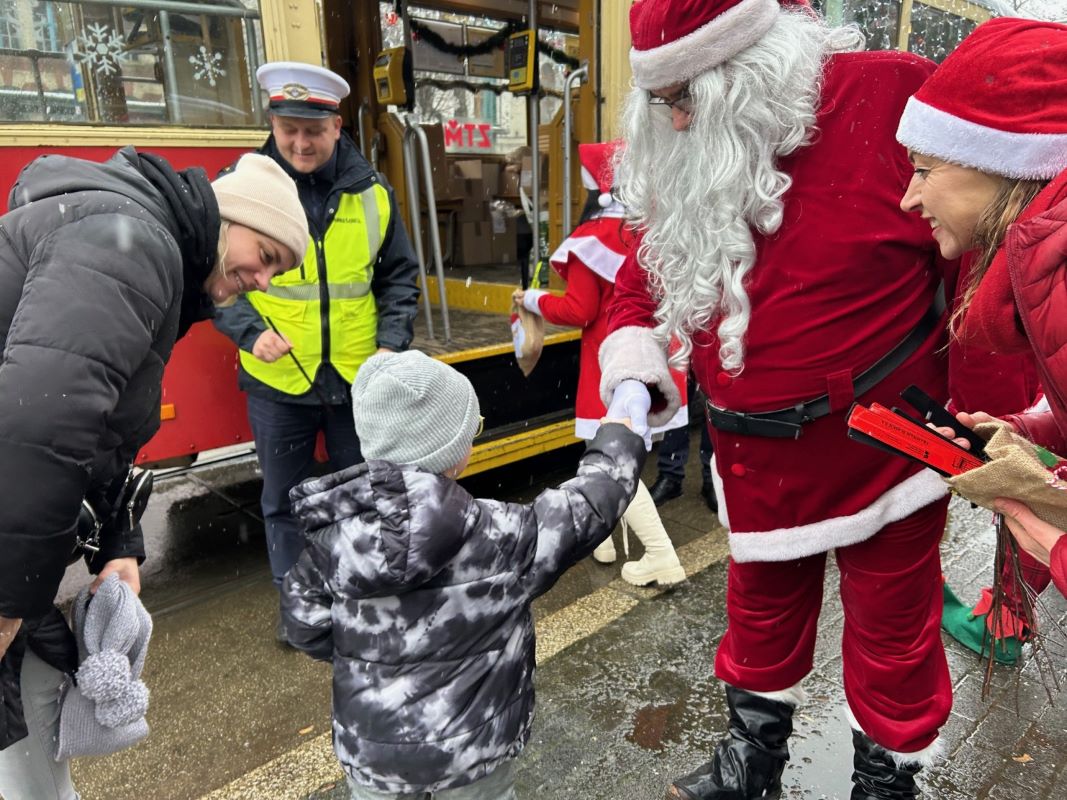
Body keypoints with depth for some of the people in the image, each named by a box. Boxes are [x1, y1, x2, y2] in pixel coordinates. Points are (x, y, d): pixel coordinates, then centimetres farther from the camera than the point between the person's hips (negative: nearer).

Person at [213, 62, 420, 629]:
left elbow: (399, 278, 7)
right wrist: (251, 330, -18)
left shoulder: (371, 192, 0)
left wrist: (392, 343, -6)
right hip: (277, 380, -1)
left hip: (359, 379, 1)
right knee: (285, 499, 15)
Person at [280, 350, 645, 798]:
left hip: (370, 746, 2)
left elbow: (307, 628, -4)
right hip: (473, 743, -1)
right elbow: (587, 508, -11)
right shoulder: (498, 537, -24)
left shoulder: (334, 536, -16)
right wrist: (619, 439, 6)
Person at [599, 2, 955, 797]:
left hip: (885, 449, -4)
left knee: (893, 638, 14)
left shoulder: (892, 97, -16)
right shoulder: (685, 168, 0)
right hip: (757, 458, 5)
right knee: (761, 613, 22)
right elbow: (642, 282, 8)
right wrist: (633, 382, -11)